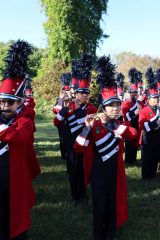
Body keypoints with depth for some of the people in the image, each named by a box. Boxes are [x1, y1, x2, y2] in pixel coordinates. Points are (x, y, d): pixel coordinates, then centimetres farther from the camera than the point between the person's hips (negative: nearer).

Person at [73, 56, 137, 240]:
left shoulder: (121, 123, 1)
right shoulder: (94, 125, -14)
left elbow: (133, 134, -20)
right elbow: (78, 149, -23)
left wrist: (113, 125, -29)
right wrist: (87, 128, -37)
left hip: (115, 172, 4)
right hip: (99, 173, -4)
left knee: (114, 204, 15)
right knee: (99, 207, 6)